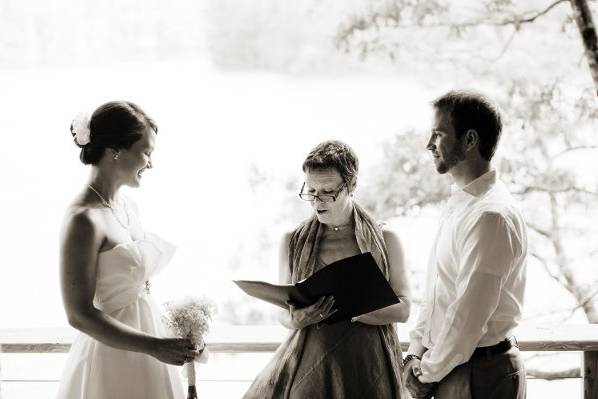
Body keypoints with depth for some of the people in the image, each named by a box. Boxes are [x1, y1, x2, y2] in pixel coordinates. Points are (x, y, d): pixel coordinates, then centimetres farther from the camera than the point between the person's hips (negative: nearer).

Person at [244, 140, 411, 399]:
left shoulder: (384, 240, 5)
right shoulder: (292, 241, 8)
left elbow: (402, 309, -3)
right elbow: (283, 315, 10)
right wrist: (296, 319, -14)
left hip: (369, 367, -1)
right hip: (308, 362, 1)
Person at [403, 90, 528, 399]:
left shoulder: (490, 216, -21)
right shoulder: (459, 205, 11)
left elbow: (468, 316, -23)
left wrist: (428, 372, -13)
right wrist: (415, 354, 5)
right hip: (449, 368, 9)